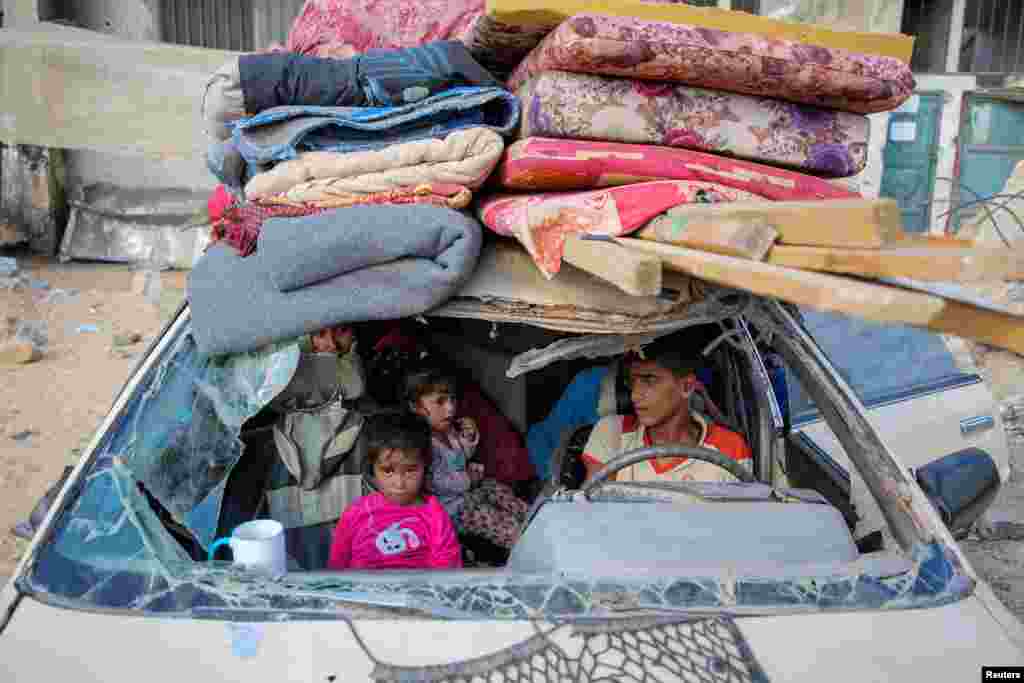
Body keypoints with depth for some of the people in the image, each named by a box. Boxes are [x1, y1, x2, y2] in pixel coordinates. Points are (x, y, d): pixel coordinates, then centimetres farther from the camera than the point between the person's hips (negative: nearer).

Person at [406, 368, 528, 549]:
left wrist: (470, 438, -3)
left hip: (471, 486, 9)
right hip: (452, 503, -9)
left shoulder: (450, 427, 0)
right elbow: (432, 483, -29)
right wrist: (467, 479, -19)